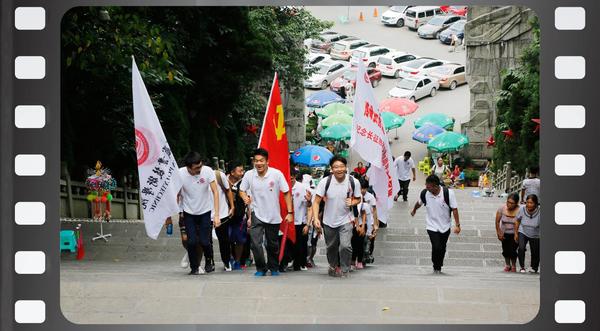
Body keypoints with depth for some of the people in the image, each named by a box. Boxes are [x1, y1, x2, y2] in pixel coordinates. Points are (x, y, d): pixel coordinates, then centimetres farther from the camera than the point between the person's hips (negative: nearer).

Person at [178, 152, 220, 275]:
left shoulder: (207, 171, -21)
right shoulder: (180, 174, -18)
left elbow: (215, 192, -19)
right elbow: (177, 194, -3)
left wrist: (216, 215, -25)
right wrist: (179, 212, 1)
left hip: (205, 211, -1)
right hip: (189, 212, 1)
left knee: (205, 241, -5)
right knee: (191, 242, -6)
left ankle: (209, 261, 25)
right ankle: (194, 268, 14)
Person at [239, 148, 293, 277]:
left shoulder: (277, 174, -14)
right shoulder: (249, 175, -8)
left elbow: (286, 193, -7)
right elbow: (242, 190, 7)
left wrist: (290, 212, -10)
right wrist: (245, 197, -17)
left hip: (273, 216, 0)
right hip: (257, 214, 0)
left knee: (273, 244, 15)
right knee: (255, 243, -15)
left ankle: (274, 267, 34)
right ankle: (261, 268, 2)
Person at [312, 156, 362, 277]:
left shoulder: (353, 182, -13)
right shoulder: (325, 182, -16)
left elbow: (358, 199, 4)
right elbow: (317, 202, -14)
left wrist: (352, 203, -20)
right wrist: (316, 218, -26)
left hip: (345, 220, -1)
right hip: (329, 221, 1)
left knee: (345, 246, -18)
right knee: (331, 247, 18)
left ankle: (344, 270, 2)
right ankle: (333, 266, 46)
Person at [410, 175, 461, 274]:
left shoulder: (448, 193, -18)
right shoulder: (424, 193, -12)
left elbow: (454, 209, -13)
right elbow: (419, 203, 12)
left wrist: (457, 225, -16)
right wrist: (414, 210, 31)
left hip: (445, 226, 0)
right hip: (432, 226, 0)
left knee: (442, 249, 12)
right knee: (436, 247, -15)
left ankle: (439, 267, 34)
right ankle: (436, 268, 7)